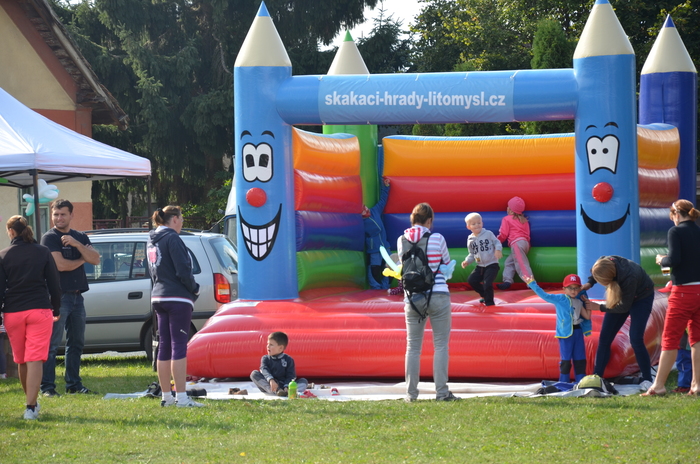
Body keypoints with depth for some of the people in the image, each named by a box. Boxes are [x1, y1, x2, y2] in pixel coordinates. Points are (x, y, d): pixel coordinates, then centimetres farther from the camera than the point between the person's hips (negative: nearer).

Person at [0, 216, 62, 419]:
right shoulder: (43, 252, 3)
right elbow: (54, 284, 4)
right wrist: (56, 309, 15)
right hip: (39, 311, -1)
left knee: (21, 361, 16)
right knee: (34, 361, -6)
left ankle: (31, 401, 29)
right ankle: (31, 406, -16)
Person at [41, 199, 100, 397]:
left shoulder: (80, 237, 14)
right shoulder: (49, 238, -5)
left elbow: (95, 259, 0)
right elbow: (60, 265, -16)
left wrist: (77, 244, -13)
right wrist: (82, 260, -1)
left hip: (77, 297, 7)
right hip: (58, 296, -7)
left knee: (76, 343, 11)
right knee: (52, 344, -9)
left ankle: (74, 383, 19)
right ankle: (47, 386, -10)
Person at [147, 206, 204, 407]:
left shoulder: (152, 241, 15)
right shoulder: (172, 238, -12)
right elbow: (183, 270, -17)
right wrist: (195, 289, -1)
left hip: (159, 298, 9)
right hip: (178, 298, -9)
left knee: (164, 347, 11)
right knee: (179, 347, -9)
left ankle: (166, 396, 14)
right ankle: (181, 397, -11)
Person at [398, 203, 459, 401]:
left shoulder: (402, 240, 2)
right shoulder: (437, 238, -5)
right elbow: (446, 262, 8)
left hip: (412, 297, 3)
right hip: (438, 295, -3)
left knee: (413, 346, 10)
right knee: (441, 344, 1)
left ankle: (411, 393, 9)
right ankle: (441, 392, -3)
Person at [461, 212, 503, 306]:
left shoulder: (488, 234, -6)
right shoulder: (470, 240, 6)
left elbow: (497, 242, -2)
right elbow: (472, 254, 13)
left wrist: (498, 250, -23)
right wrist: (467, 261, -3)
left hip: (492, 264, -5)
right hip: (480, 266, 5)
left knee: (487, 283, -18)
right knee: (471, 280, -2)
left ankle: (489, 301, 3)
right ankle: (485, 295, 20)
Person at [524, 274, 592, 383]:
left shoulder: (579, 302, 11)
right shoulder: (560, 299, -5)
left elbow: (587, 316, 11)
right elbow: (545, 296, -13)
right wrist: (532, 284, -17)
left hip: (578, 332, 5)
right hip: (565, 333, -5)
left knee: (580, 359, 8)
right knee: (565, 359, -3)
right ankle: (564, 383, 3)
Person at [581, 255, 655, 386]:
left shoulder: (629, 277, -42)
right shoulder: (604, 263, -26)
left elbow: (624, 307, -29)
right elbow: (595, 273, 2)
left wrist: (599, 307, -21)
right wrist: (589, 283, -16)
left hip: (641, 298, -6)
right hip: (621, 295, 6)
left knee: (635, 339, -17)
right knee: (604, 337, -1)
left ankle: (647, 379, -4)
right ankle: (596, 377, 3)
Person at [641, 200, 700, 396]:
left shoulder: (676, 231, -8)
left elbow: (674, 259, -19)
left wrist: (662, 260, 1)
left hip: (683, 291, -6)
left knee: (670, 339, 0)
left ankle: (658, 385, 3)